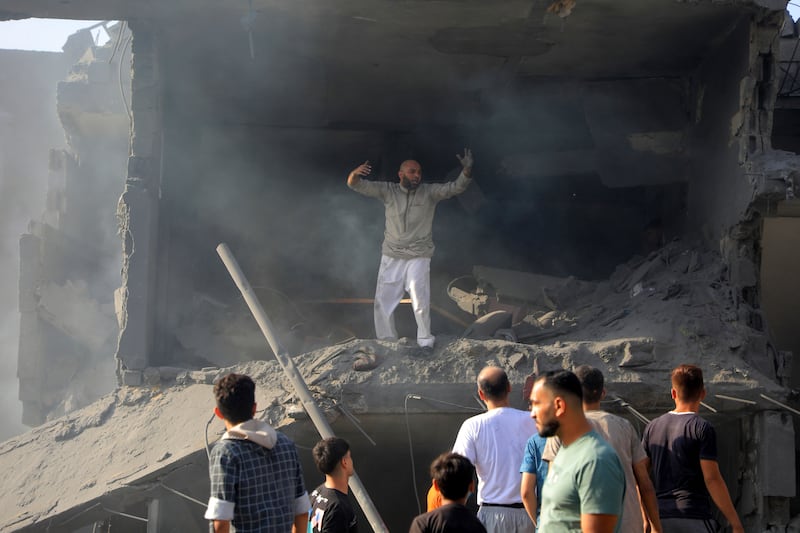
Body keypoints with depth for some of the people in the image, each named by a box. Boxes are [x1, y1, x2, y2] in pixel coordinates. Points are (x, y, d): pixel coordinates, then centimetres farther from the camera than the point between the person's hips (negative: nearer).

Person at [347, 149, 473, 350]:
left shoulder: (430, 192, -5)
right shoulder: (388, 191, -2)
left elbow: (456, 187, -14)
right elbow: (356, 185, -7)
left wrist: (467, 171, -34)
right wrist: (355, 174, -32)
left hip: (418, 258, -2)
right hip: (391, 257, 2)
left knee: (420, 300, -17)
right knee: (383, 302, 6)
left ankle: (425, 341, -2)